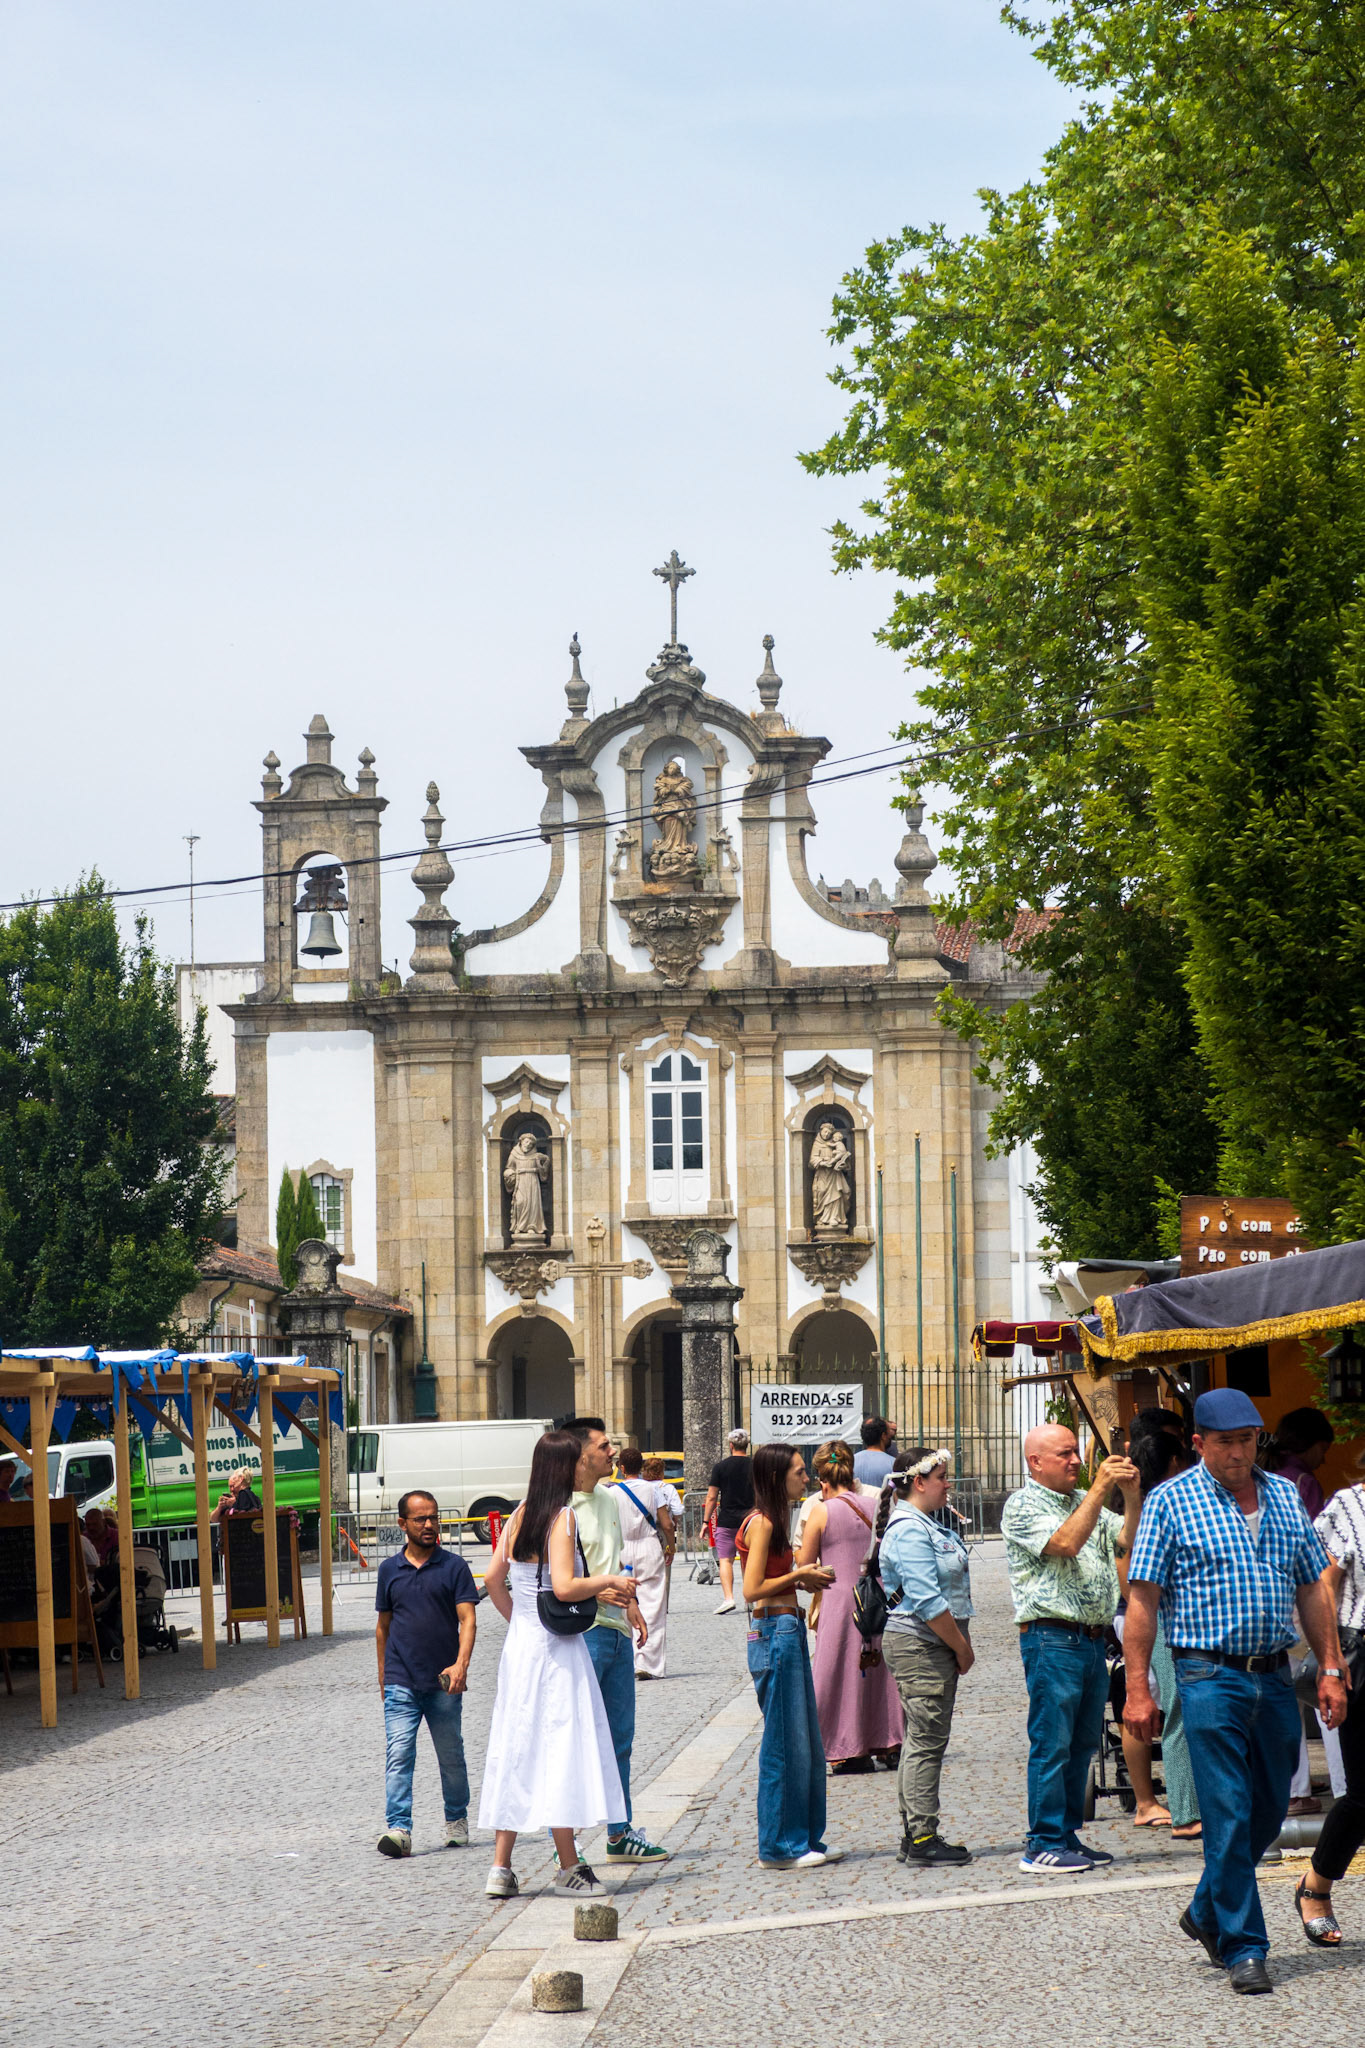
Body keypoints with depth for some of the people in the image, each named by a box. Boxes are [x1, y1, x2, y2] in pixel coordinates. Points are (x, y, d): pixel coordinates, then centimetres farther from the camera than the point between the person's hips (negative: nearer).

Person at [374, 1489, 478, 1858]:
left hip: (444, 1682, -1)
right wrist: (383, 1676, 18)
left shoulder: (454, 1567, 0)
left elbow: (467, 1619, -7)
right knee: (398, 1754, -11)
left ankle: (457, 1819, 30)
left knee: (451, 1755, 12)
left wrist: (461, 1664, -22)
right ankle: (398, 1829, -17)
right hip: (401, 1684, 1)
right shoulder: (389, 1570, 8)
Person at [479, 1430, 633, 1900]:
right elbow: (564, 1587, -23)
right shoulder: (561, 1517, -13)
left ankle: (501, 1868, 9)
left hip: (519, 1644, 7)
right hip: (556, 1649, -7)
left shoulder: (520, 1515, 9)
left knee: (516, 1748, 9)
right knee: (561, 1749, -1)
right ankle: (569, 1868, 3)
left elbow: (493, 1579, 14)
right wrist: (610, 1580, -9)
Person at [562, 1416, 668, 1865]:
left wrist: (630, 1602, 19)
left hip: (615, 1630, 9)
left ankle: (619, 1833, 23)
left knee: (620, 1738, 14)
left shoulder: (609, 1499, 14)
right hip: (579, 1633, -9)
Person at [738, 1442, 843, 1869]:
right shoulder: (763, 1523, -14)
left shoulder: (773, 1520, 16)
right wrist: (798, 1576, -10)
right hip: (775, 1634, -10)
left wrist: (802, 1579, 8)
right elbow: (753, 1590, -19)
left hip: (788, 1631, 10)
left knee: (805, 1742, 12)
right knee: (785, 1743, -4)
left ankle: (804, 1839, 19)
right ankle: (780, 1847, 2)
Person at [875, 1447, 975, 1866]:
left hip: (934, 1646, 11)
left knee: (922, 1740, 13)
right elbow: (927, 1600, -22)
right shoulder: (909, 1530, -17)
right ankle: (923, 1839, -6)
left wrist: (960, 1646, 16)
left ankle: (914, 1836, 18)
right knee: (927, 1741, -8)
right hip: (920, 1645, -11)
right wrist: (962, 1646, -14)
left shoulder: (926, 1524, 16)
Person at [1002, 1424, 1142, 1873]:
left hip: (1093, 1639, 8)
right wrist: (1100, 1488, -18)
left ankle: (1068, 1836, 17)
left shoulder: (1085, 1501, 19)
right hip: (1052, 1638, -8)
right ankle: (1044, 1846, -4)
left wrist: (1132, 1497, -3)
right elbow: (1065, 1543, -19)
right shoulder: (1023, 1506, -5)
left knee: (1081, 1745, 10)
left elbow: (1128, 1542, 12)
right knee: (1052, 1745, -7)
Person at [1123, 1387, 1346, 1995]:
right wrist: (1137, 1688, -9)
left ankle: (1208, 1913, 31)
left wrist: (1330, 1670, 10)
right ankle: (1243, 1949, -1)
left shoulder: (1284, 1496, 12)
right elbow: (1142, 1599, -4)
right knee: (1229, 1814, -7)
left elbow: (1312, 1588, 16)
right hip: (1210, 1677, -5)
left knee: (1270, 1809, 11)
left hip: (1275, 1677, 5)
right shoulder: (1170, 1501, -2)